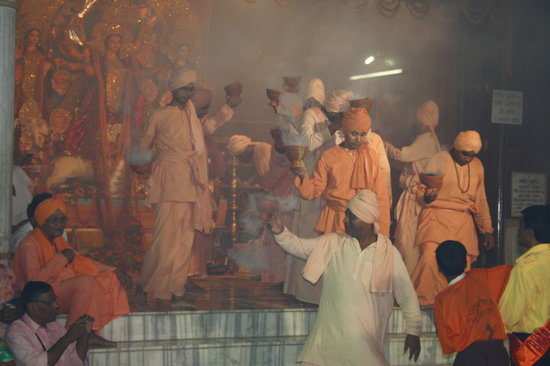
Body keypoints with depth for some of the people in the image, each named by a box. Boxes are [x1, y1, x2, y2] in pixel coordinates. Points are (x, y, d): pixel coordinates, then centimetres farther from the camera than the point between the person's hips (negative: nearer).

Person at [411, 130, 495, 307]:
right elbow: (420, 193, 0)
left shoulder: (477, 166, 15)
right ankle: (422, 304, -17)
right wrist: (427, 197, -23)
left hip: (463, 222, 5)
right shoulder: (438, 161, -1)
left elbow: (481, 201, 23)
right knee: (430, 259, -25)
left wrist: (487, 230, 22)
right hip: (437, 218, -5)